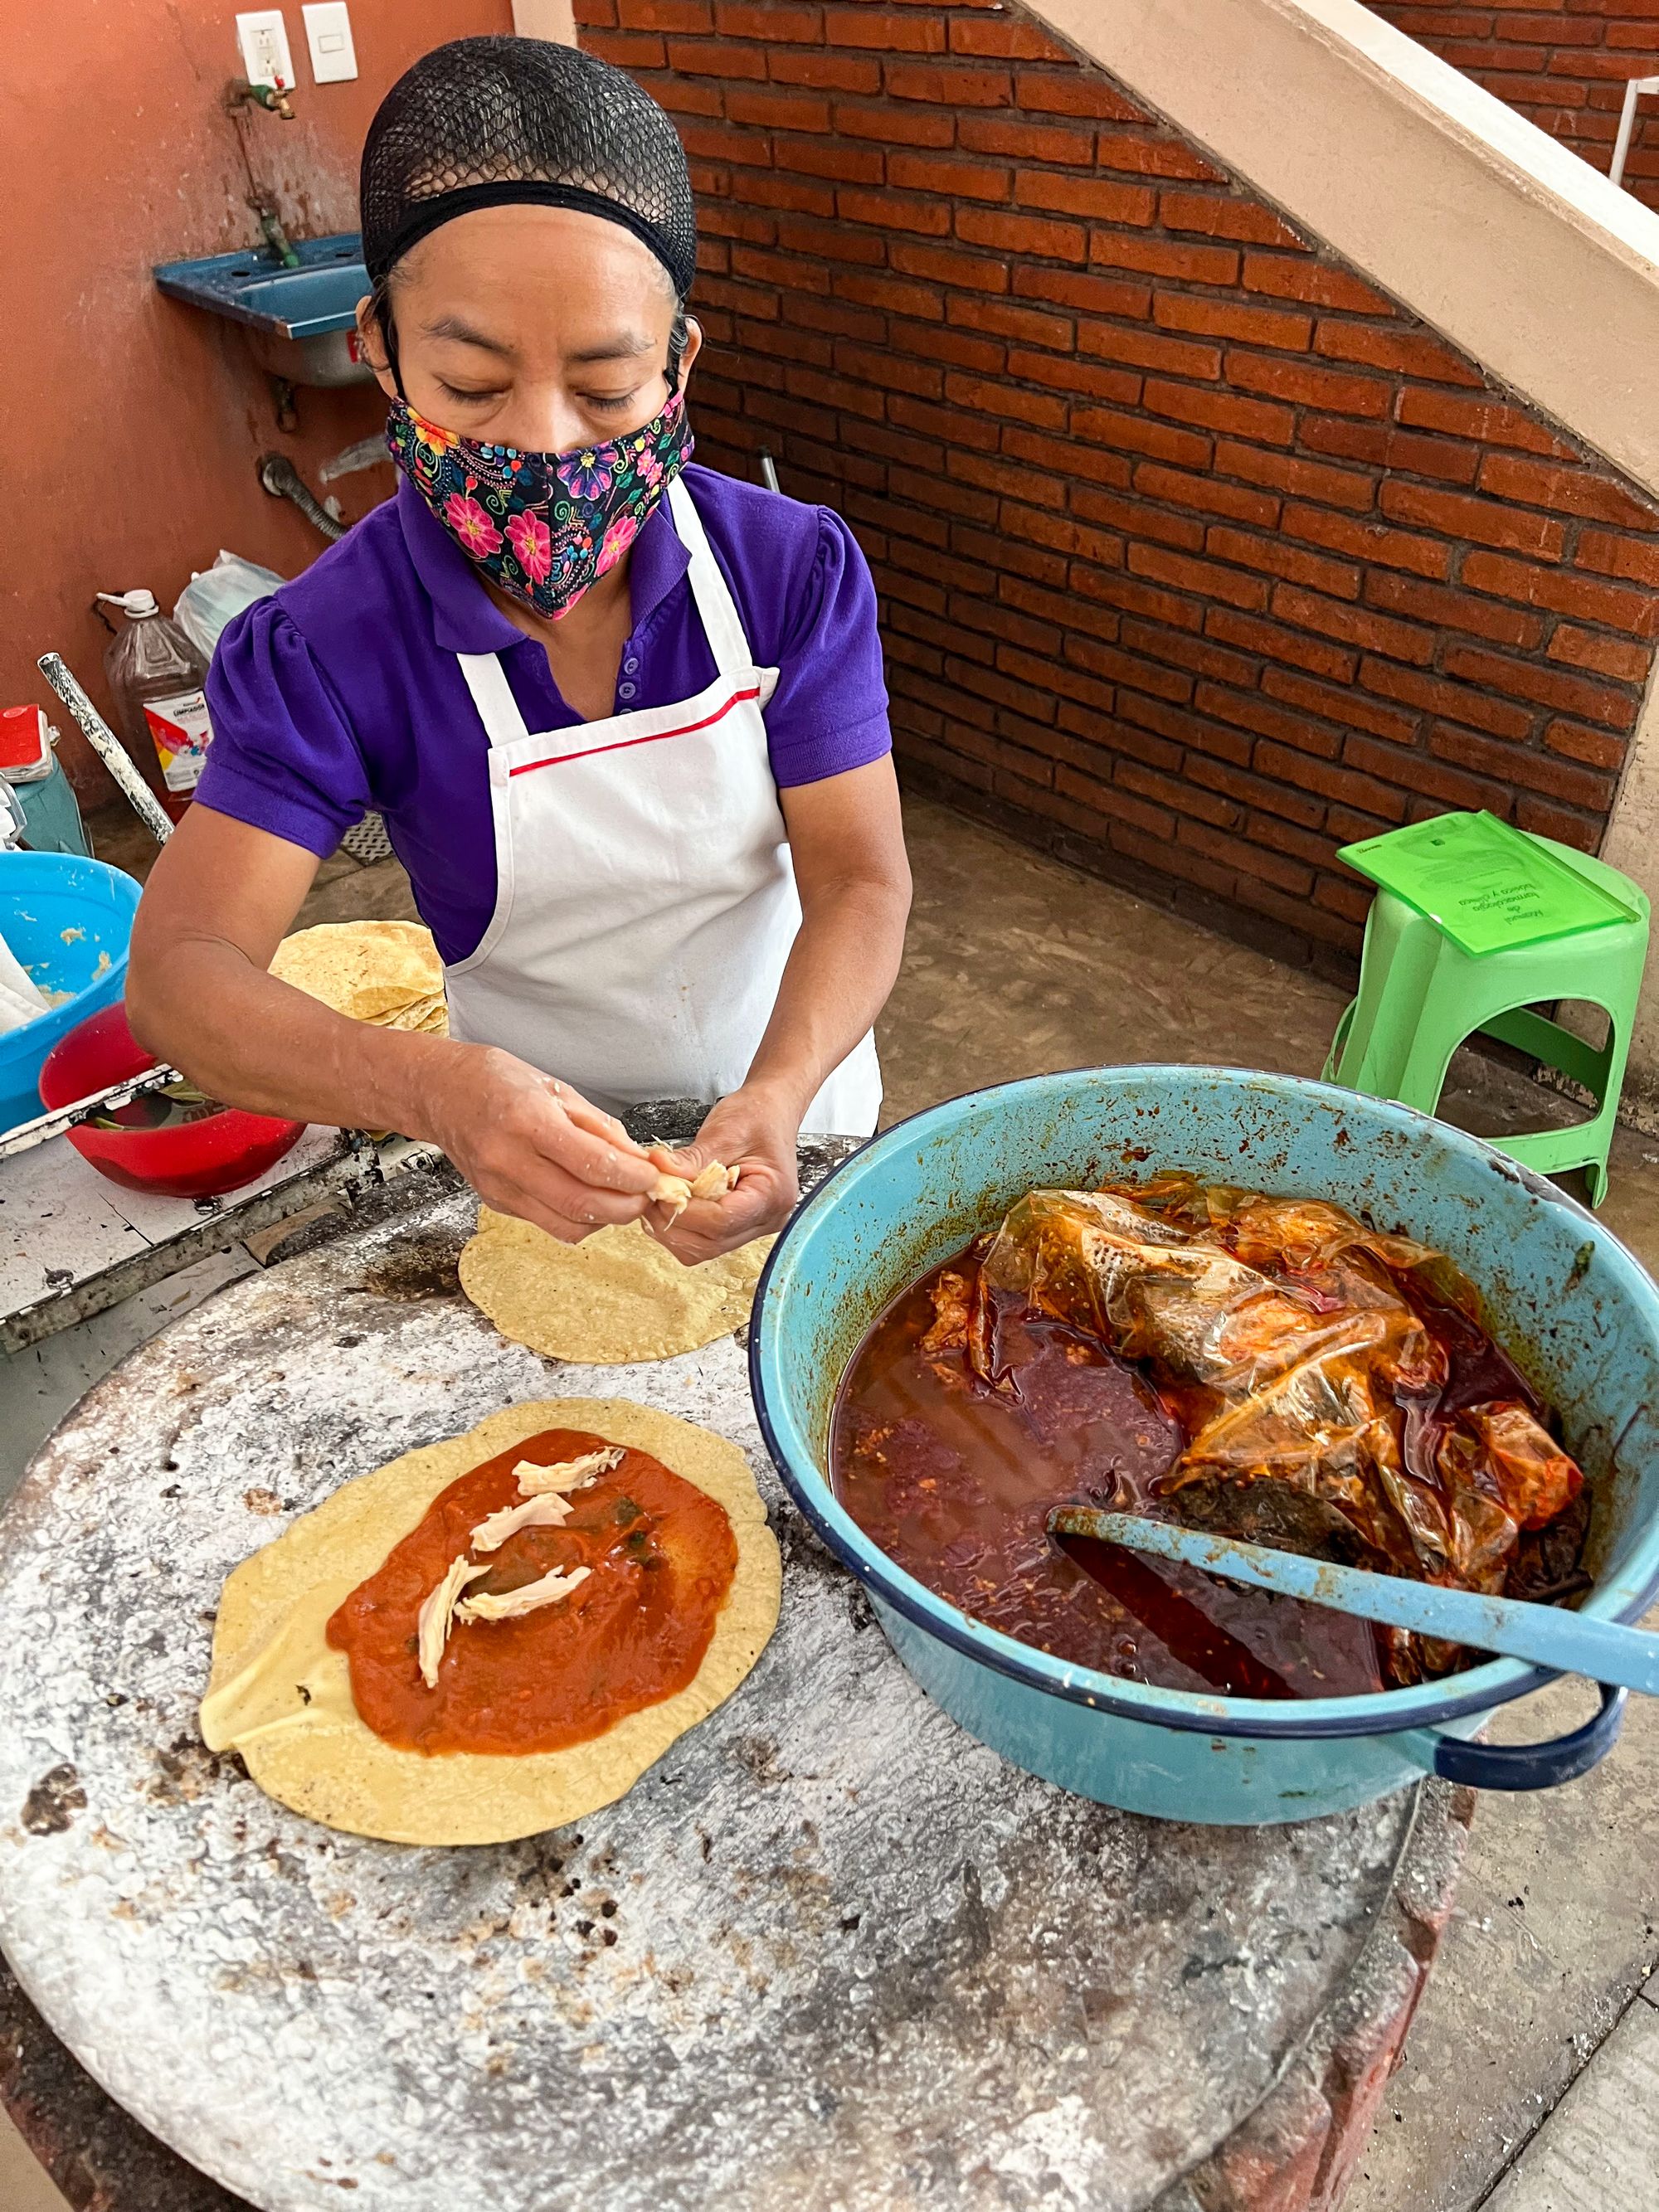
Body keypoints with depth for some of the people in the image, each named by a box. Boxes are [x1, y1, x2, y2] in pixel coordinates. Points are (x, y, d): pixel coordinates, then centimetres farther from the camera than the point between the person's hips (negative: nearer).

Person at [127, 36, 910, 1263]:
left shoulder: (798, 569, -19)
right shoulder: (322, 650, -23)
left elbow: (860, 879, -21)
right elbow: (181, 966, -28)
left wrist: (779, 1094, -41)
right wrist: (431, 1086, -49)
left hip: (791, 1083, 2)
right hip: (545, 1149, -1)